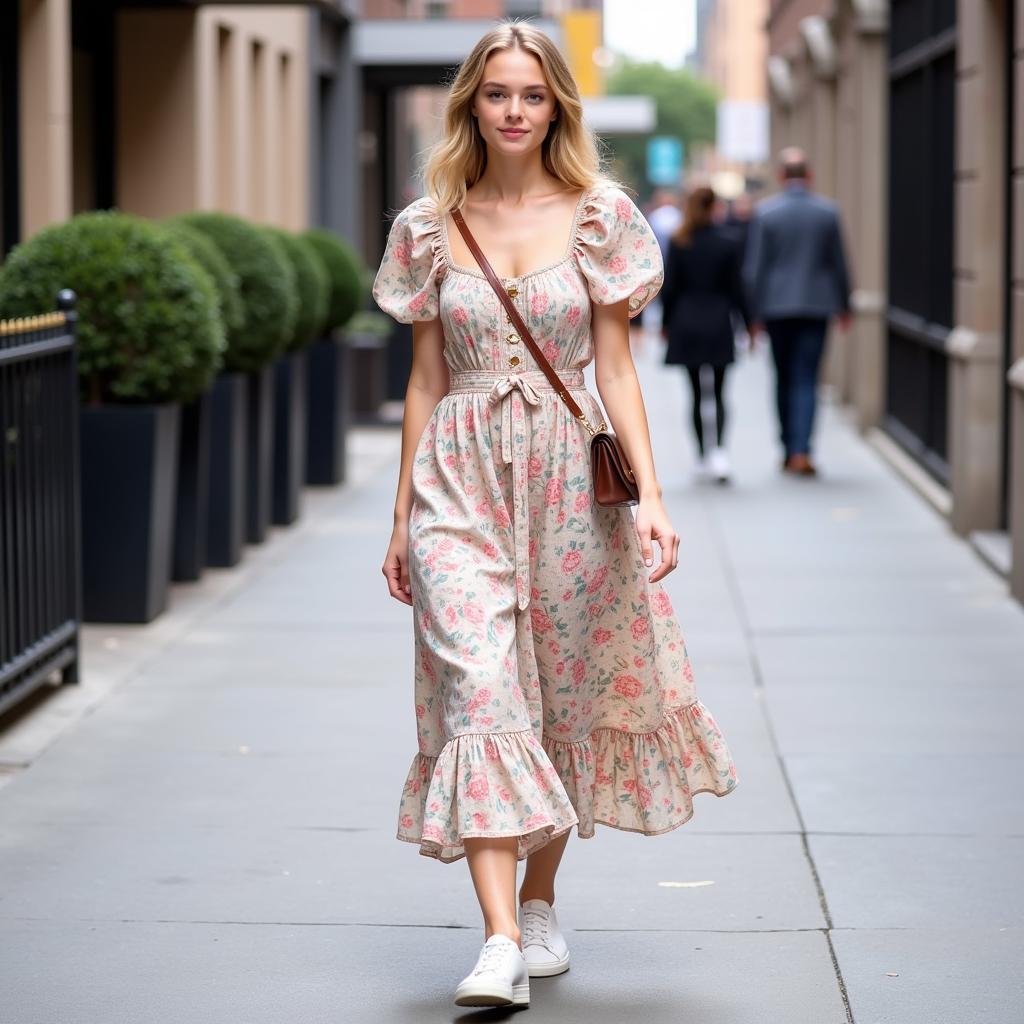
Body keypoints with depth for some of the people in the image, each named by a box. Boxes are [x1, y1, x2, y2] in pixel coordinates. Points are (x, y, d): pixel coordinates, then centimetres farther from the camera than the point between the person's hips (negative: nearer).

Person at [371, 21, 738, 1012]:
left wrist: (650, 495, -8)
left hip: (570, 475, 0)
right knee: (481, 691, -13)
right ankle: (498, 944, -20)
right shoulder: (430, 227, 6)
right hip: (462, 478, 0)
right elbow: (425, 381, 10)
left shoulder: (598, 217, 2)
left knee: (561, 693, 8)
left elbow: (615, 369, 2)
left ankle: (538, 905, 28)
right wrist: (402, 516, 11)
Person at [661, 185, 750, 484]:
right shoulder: (726, 243, -4)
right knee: (719, 393, 5)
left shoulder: (678, 243, -3)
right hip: (718, 324, 0)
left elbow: (670, 287, -2)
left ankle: (703, 457, 9)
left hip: (686, 324, 0)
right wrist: (748, 322, 7)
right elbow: (735, 287, -2)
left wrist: (666, 322, 9)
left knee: (696, 393, 8)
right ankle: (719, 448, -17)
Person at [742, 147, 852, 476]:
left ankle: (789, 451, 17)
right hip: (816, 304, 0)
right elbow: (838, 264, 6)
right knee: (806, 380, -1)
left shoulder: (765, 212, -5)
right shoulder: (828, 212, -1)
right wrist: (844, 306, 17)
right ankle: (801, 450, -14)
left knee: (784, 378, 12)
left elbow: (753, 267, -5)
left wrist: (754, 312, 2)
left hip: (777, 305, 0)